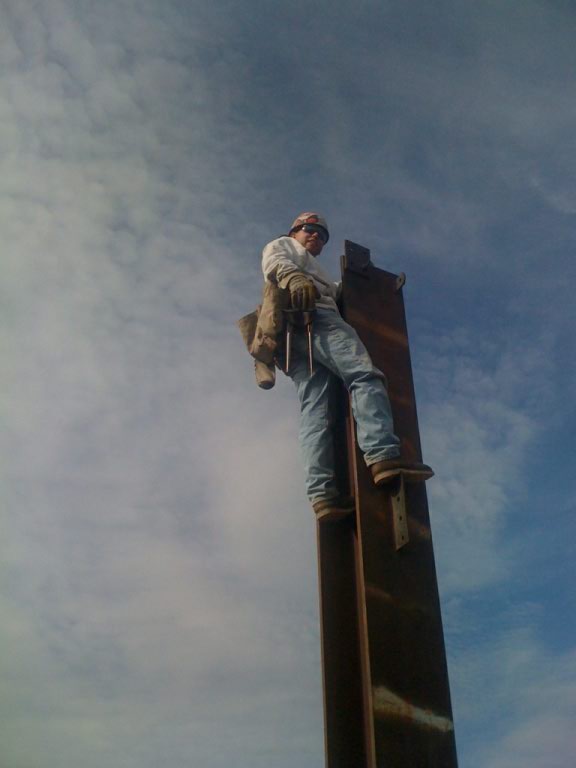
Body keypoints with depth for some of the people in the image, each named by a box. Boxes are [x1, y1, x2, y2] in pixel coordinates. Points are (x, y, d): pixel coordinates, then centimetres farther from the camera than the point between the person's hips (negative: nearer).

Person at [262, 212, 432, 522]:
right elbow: (273, 261, 1)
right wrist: (293, 276, -20)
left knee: (314, 407, -14)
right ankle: (383, 455, -47)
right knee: (364, 374, -26)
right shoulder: (283, 245, 24)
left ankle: (322, 492, -32)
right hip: (311, 316, -8)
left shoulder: (315, 272, 49)